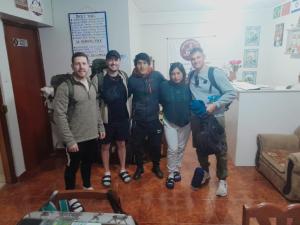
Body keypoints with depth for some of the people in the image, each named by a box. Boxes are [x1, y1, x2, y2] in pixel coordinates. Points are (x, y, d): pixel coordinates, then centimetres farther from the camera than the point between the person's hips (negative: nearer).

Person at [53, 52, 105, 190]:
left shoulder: (92, 85, 6)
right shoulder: (65, 87, -16)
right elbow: (59, 116, -19)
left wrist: (101, 127, 12)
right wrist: (69, 140, -21)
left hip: (92, 136, 6)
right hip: (75, 139, -6)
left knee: (87, 163, 24)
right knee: (72, 167, 13)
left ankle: (87, 186, 46)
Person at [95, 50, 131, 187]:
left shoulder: (124, 76, 0)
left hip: (122, 117, 3)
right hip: (106, 118, -2)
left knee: (121, 144, 15)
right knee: (105, 146, 11)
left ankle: (123, 169, 33)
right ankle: (107, 172, 29)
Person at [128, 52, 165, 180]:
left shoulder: (157, 76, -5)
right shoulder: (132, 79, -5)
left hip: (154, 117, 0)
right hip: (138, 119, 0)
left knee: (156, 144, 10)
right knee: (137, 144, 9)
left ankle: (156, 166, 35)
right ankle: (139, 167, 33)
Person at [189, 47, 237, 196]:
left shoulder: (216, 73, -12)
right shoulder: (191, 75, 5)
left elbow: (231, 93, -14)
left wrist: (215, 105, -21)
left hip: (215, 117, -5)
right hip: (197, 118, 5)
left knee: (220, 150, 5)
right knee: (199, 147, 16)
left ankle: (222, 180, 23)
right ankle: (205, 173, 38)